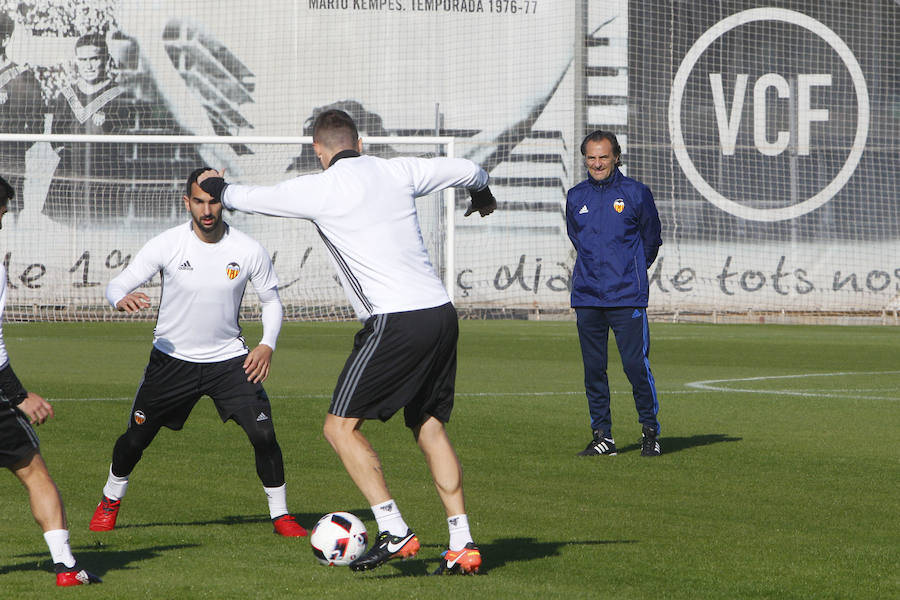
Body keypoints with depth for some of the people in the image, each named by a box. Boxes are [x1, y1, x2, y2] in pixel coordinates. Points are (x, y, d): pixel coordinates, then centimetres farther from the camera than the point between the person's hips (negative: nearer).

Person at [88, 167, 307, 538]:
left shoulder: (248, 250, -10)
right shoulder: (167, 244, -14)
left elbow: (271, 300, 4)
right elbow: (118, 284, -13)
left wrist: (267, 345, -12)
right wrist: (122, 298, -37)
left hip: (229, 359, 0)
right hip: (172, 358, 0)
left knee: (263, 433, -15)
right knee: (136, 438, 7)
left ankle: (280, 514, 3)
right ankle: (111, 500, 36)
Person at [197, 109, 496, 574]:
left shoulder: (319, 189, -3)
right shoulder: (397, 172, 11)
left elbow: (252, 199, 12)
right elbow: (468, 170, 25)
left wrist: (217, 187, 35)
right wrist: (483, 195, 50)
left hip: (396, 322, -7)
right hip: (441, 312, 7)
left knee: (341, 427, 0)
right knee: (430, 428, 15)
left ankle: (394, 531, -11)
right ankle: (462, 544, 10)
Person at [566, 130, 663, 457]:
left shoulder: (636, 193, 0)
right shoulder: (576, 197, 10)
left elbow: (652, 238, 10)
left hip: (628, 297, -4)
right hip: (587, 296, 4)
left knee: (636, 364, -9)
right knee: (593, 369, 4)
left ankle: (650, 431, 4)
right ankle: (602, 436, 11)